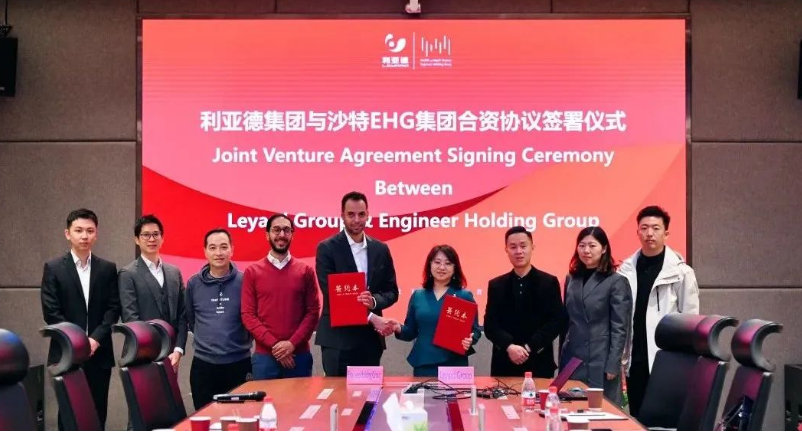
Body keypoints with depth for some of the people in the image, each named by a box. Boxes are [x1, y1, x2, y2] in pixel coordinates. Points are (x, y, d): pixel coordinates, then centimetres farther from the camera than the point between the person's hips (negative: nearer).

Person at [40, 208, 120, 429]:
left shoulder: (108, 269, 8)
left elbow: (113, 308, 2)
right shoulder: (53, 268, 1)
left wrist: (95, 339, -11)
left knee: (98, 413, 5)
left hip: (99, 354, 2)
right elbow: (51, 311, -5)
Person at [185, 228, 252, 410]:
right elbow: (189, 319, 14)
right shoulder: (194, 283, 4)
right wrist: (206, 337, 9)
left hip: (239, 364, -1)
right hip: (203, 364, 2)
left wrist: (243, 340, 0)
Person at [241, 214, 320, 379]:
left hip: (299, 354, 1)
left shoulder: (305, 271, 6)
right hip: (265, 355, 0)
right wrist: (273, 344, -10)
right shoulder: (252, 272, 4)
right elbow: (248, 314, 0)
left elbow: (313, 312, 2)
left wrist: (292, 343, -10)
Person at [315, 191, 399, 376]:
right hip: (338, 337, -4)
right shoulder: (327, 248, -4)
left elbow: (392, 291, 11)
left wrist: (374, 301, -14)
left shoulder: (381, 249, 10)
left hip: (371, 337, 4)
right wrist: (371, 317, -18)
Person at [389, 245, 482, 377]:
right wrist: (399, 329, -8)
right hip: (422, 365, 2)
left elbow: (475, 330, 1)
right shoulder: (417, 295, 10)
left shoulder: (465, 296, 2)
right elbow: (411, 332, 12)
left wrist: (470, 340, -20)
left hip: (454, 366, -2)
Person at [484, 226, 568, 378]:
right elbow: (490, 324, 2)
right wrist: (509, 346, -16)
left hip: (539, 364, -1)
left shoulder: (549, 282, 3)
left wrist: (529, 347, -13)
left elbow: (558, 321, -4)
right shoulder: (496, 285, 8)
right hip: (505, 364, 2)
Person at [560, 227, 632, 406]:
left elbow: (620, 328, -8)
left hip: (601, 362, -5)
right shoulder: (571, 279, 10)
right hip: (572, 360, 5)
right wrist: (561, 359, 8)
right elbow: (566, 321, 12)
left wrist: (612, 365, -13)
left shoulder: (616, 281, -5)